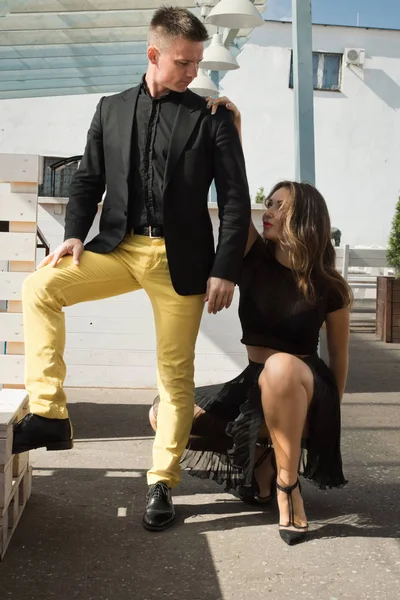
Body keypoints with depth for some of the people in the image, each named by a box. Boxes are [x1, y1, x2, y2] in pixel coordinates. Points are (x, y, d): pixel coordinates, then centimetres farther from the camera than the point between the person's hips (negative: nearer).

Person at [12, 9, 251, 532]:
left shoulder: (212, 118, 2)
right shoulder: (112, 110, 10)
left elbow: (235, 199, -1)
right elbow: (88, 181, 13)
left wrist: (225, 271, -8)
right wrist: (75, 234, -5)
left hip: (181, 259, -2)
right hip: (118, 247, 3)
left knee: (176, 376, 1)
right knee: (39, 287, -19)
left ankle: (162, 484, 15)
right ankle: (49, 415, -13)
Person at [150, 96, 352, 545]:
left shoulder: (329, 288, -10)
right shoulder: (255, 258, -2)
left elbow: (339, 355, 1)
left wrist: (329, 414, 9)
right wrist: (232, 130, -22)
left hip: (305, 391, -5)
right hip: (255, 385, 5)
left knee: (281, 366, -42)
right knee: (164, 415, -7)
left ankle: (289, 486, -25)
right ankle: (258, 455, 7)